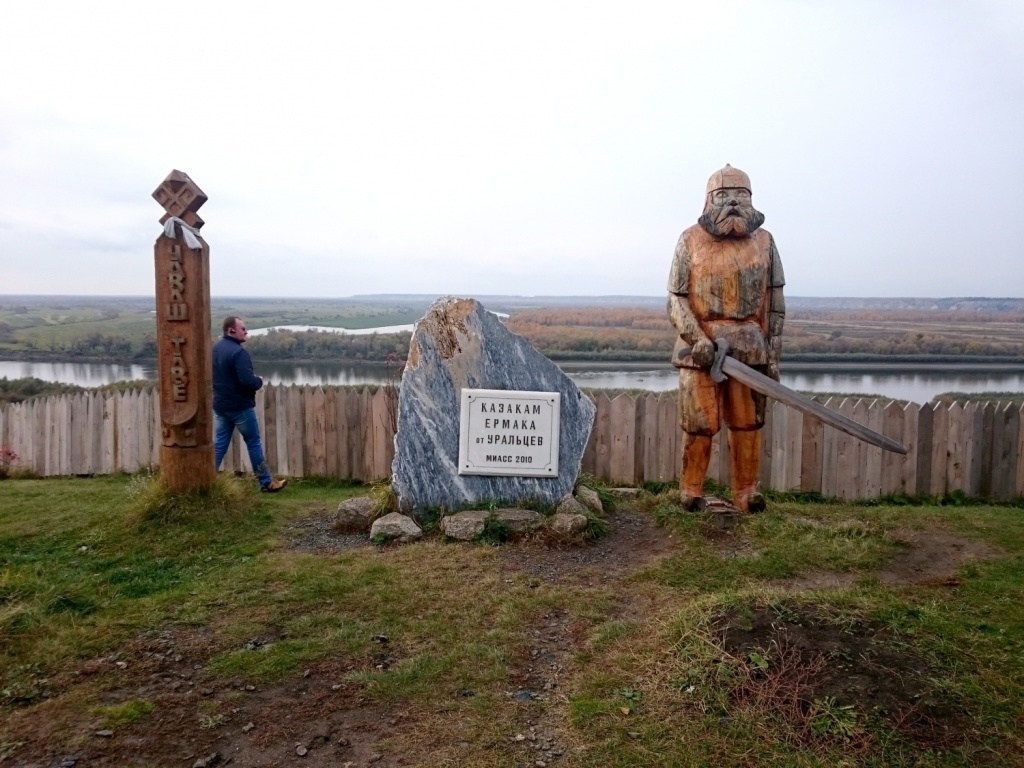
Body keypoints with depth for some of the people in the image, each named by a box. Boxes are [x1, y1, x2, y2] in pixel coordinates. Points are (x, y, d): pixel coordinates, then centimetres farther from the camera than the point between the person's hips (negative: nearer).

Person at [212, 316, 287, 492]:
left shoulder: (215, 348, 8)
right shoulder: (238, 352, -21)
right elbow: (247, 381, -27)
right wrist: (259, 381, -8)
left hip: (220, 405, 8)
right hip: (240, 406, -8)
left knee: (219, 444, 12)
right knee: (254, 443, 3)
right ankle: (266, 482, 12)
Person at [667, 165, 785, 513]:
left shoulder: (764, 242, 8)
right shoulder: (691, 241, 2)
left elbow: (774, 304, 9)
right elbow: (676, 300, 0)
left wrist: (773, 355, 4)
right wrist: (697, 339, -14)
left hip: (749, 349, 2)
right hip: (700, 347, -2)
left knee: (747, 423, 6)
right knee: (699, 423, 0)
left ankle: (746, 493, 17)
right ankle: (691, 491, 14)